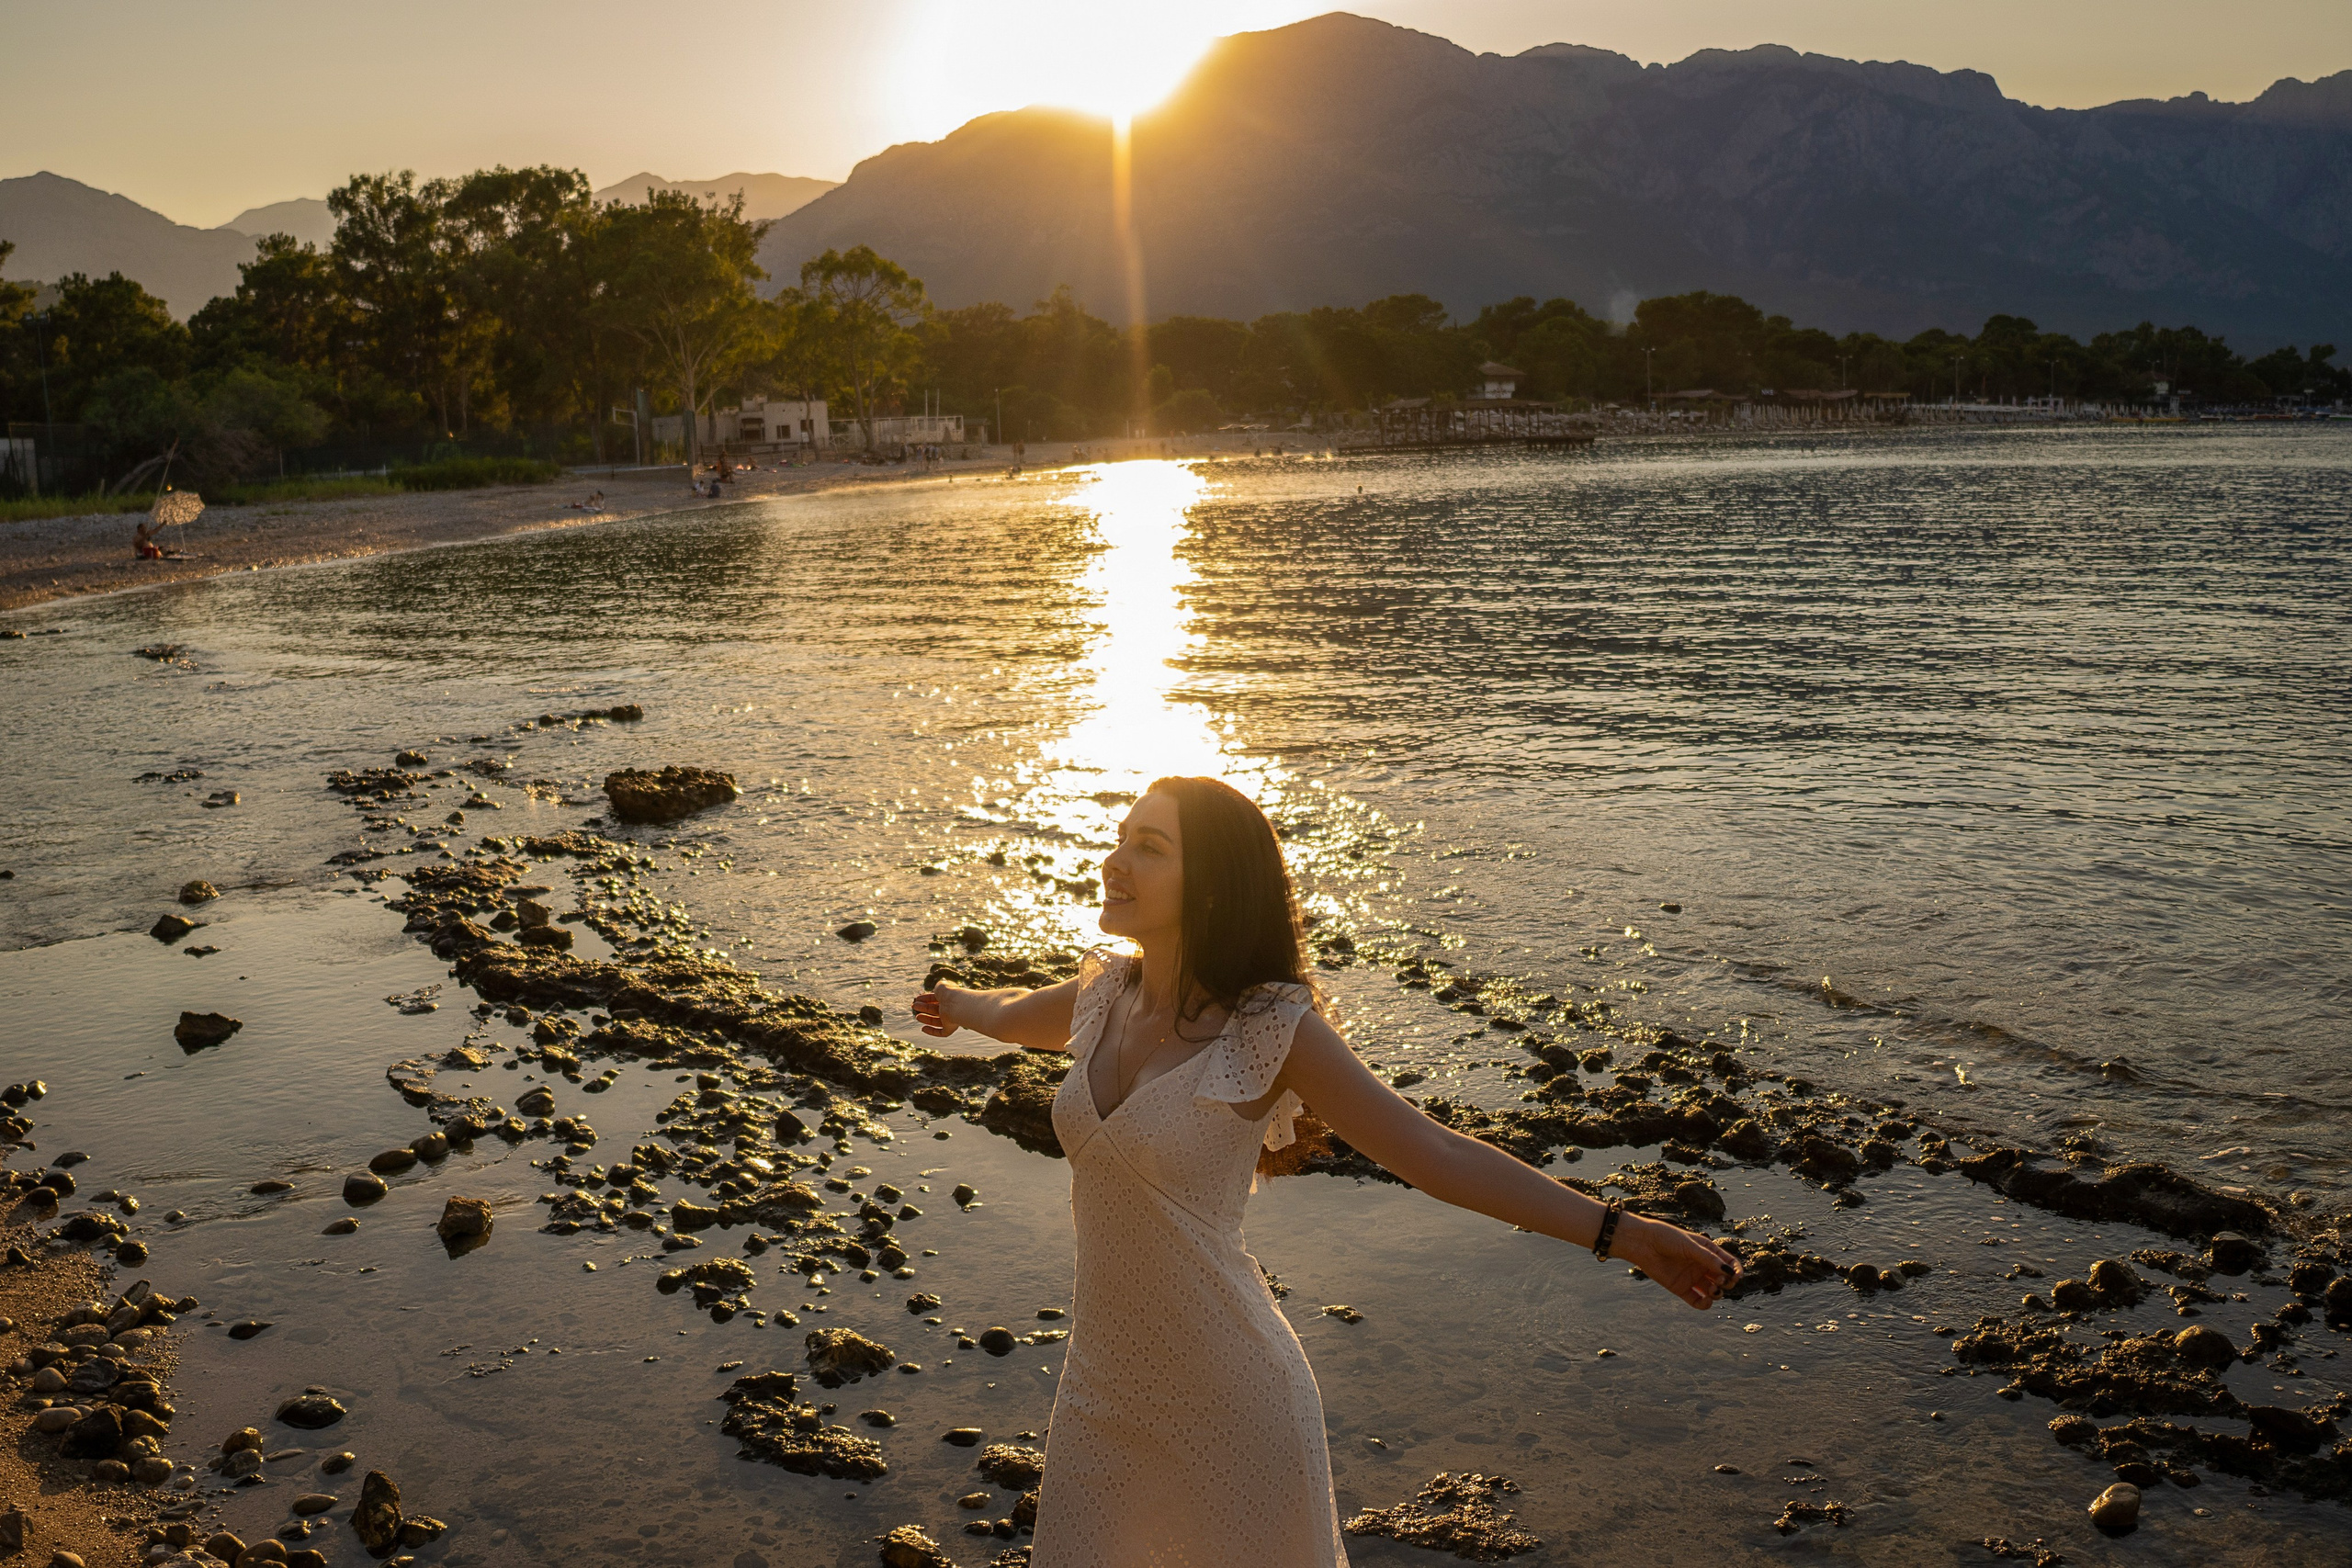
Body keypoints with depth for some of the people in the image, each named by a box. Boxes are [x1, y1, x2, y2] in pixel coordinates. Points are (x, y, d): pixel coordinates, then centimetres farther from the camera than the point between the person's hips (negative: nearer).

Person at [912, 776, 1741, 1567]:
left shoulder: (1270, 1028, -16)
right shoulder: (1105, 993, 0)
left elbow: (1437, 1153, -14)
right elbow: (1015, 1017, 25)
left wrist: (1618, 1231, -19)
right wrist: (956, 1004, 46)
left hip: (1228, 1399, -5)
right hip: (1100, 1391, 5)